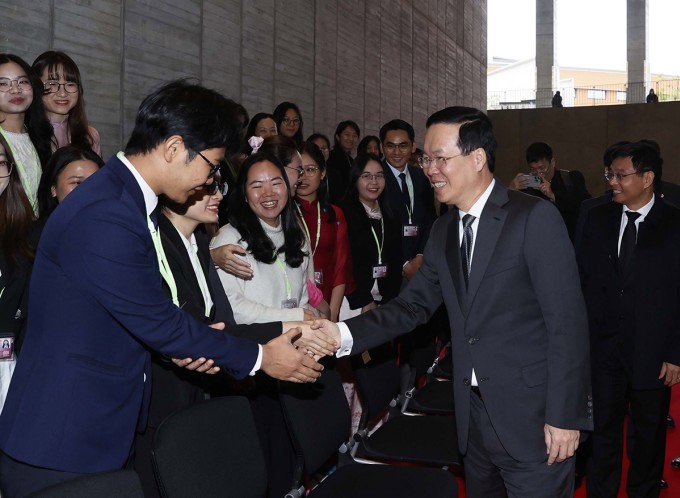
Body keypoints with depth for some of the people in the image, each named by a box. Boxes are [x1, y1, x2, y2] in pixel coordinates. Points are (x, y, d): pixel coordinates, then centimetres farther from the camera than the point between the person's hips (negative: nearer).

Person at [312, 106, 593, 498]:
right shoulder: (443, 230, 8)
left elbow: (567, 321, -15)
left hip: (532, 417, -6)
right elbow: (414, 304, 5)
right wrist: (343, 333, -9)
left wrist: (565, 416, -15)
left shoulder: (535, 217, -13)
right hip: (473, 416, 7)